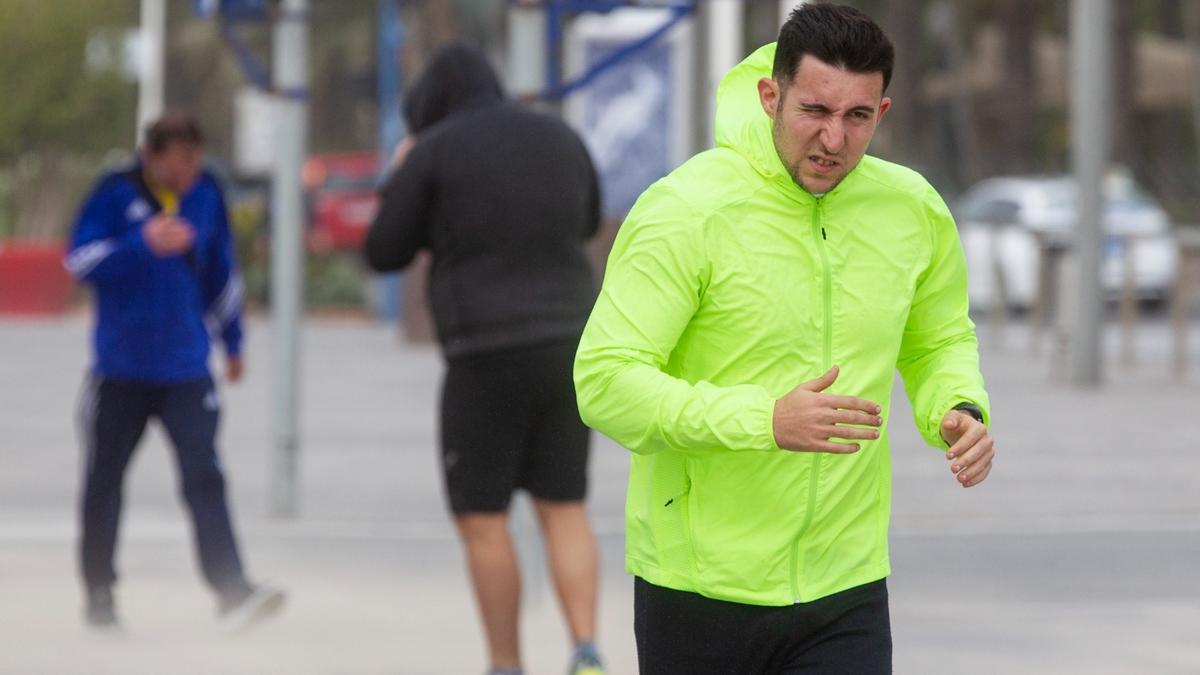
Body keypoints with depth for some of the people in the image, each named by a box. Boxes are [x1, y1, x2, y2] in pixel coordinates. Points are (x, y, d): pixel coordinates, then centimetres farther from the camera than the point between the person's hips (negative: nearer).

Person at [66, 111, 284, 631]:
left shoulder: (206, 196, 4)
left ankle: (232, 592, -19)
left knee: (204, 477, -11)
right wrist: (144, 244, -25)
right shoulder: (116, 194, -8)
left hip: (187, 369, 2)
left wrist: (232, 340, 21)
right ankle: (98, 592, 22)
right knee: (104, 480, 8)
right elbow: (80, 261, -13)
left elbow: (222, 271, 16)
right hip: (120, 369, -1)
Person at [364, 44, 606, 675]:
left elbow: (384, 253, 2)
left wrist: (401, 183, 19)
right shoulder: (561, 139, 11)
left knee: (482, 520, 5)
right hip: (567, 342, 5)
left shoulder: (433, 153, -5)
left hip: (487, 353, -5)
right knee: (563, 510, 10)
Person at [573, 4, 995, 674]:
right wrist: (767, 421, -30)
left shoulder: (913, 209, 3)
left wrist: (961, 411, -2)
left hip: (846, 591, 3)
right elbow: (605, 380, -19)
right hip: (698, 587, -3)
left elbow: (941, 341, 22)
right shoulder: (683, 210, -14)